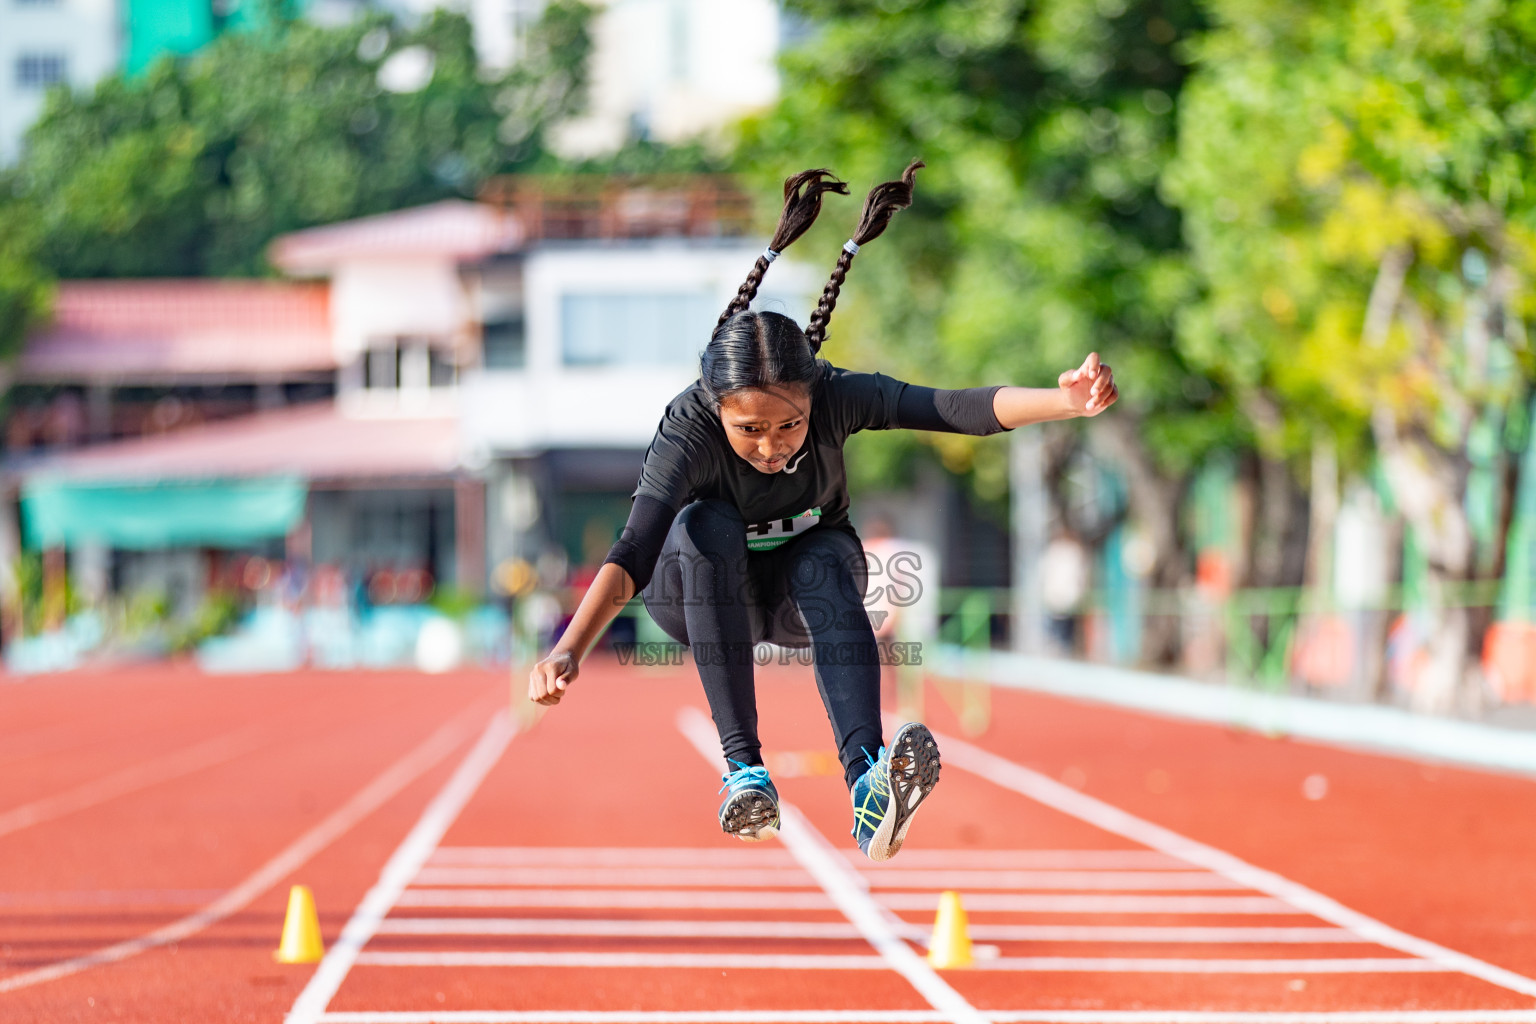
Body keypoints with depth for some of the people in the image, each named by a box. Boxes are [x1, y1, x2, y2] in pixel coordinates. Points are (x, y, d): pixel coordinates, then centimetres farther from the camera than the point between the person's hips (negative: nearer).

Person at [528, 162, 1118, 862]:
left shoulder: (833, 397, -25)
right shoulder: (690, 431, -33)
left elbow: (958, 409, -35)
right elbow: (632, 552, -45)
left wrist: (1065, 401, -52)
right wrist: (569, 652, -60)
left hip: (802, 591, 1)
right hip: (700, 594, -1)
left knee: (827, 561, -34)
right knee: (707, 527, -35)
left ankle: (867, 782, -56)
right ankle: (742, 766, -36)